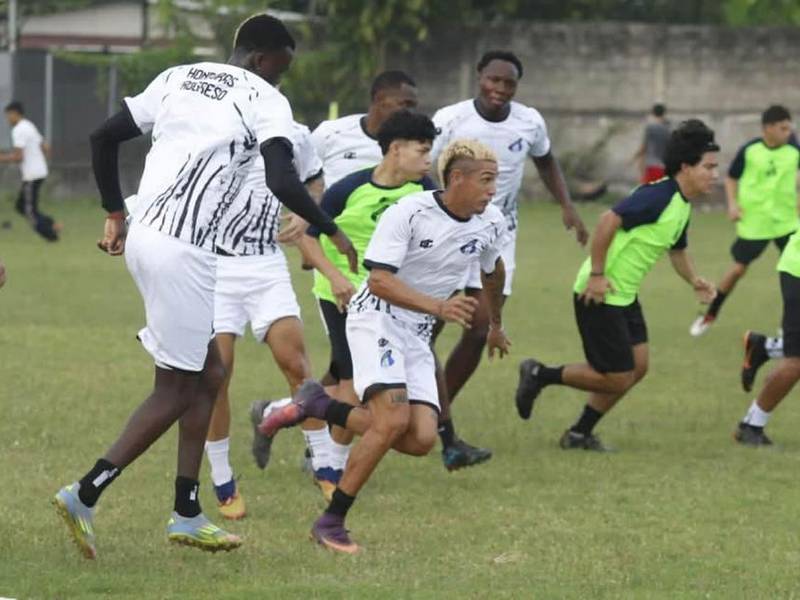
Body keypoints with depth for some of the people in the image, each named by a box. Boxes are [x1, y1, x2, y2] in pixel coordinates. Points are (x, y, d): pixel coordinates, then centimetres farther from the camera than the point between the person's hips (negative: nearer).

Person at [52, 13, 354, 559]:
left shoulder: (177, 79, 17)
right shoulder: (265, 101, -3)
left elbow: (104, 138, 16)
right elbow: (283, 183, -16)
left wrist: (116, 215, 25)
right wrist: (332, 231, -1)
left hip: (144, 235, 8)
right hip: (182, 252, -8)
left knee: (208, 373, 18)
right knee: (174, 390, 2)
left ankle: (187, 514, 18)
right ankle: (85, 495, -5)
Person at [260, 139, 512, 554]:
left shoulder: (491, 224, 2)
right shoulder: (408, 213, -17)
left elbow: (493, 271, 25)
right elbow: (380, 281, -22)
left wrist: (496, 325, 39)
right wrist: (438, 307, -33)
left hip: (417, 336, 7)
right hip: (376, 317, -7)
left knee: (422, 439, -10)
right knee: (393, 419, -26)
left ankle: (321, 407, 8)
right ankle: (331, 522, -14)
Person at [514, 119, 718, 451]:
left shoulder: (682, 206, 10)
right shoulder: (658, 196, -21)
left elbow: (677, 250, 25)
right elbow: (609, 219, -29)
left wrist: (694, 281, 7)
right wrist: (597, 274, -27)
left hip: (625, 296, 10)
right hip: (600, 294, -10)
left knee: (638, 365, 8)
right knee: (617, 379, -6)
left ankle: (580, 433, 20)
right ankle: (540, 375, 11)